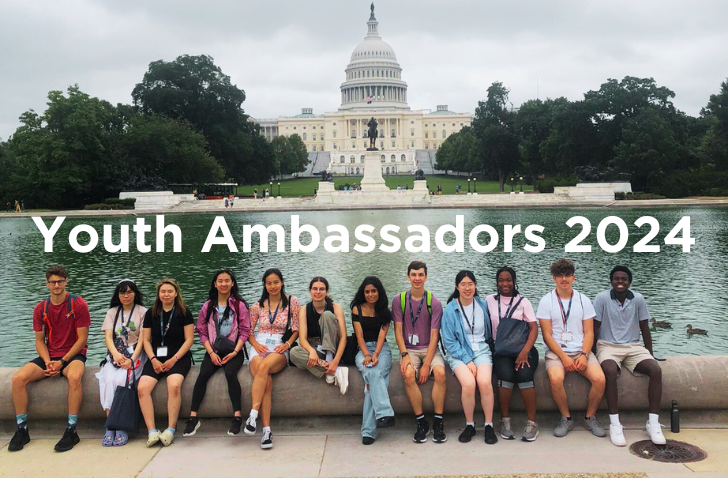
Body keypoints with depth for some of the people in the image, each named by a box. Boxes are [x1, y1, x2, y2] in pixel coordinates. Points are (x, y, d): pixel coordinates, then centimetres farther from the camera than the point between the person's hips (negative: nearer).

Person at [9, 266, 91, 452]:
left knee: (74, 377, -38)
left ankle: (71, 431, -30)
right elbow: (40, 341, 7)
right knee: (18, 378, -20)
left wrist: (62, 362, -16)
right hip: (49, 356, 5)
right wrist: (47, 362, -11)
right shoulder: (40, 309, 6)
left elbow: (82, 338, -8)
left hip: (73, 355, -4)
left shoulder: (78, 304, -7)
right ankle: (21, 430, -8)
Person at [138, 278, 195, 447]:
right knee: (142, 387, -24)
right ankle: (152, 432, -22)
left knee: (174, 385, -32)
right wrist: (153, 359, -5)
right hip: (156, 358, 3)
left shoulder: (184, 312, 3)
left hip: (178, 357, -3)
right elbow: (146, 340, 11)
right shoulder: (151, 313, 12)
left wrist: (174, 359, -10)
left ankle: (170, 430, -23)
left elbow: (189, 339, -1)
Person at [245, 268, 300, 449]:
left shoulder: (292, 302, 7)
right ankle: (266, 430, -31)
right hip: (259, 347, 2)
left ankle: (253, 415, -37)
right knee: (266, 383, -29)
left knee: (264, 366, -38)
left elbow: (296, 329, 6)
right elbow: (248, 331, 15)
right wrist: (256, 344, -4)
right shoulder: (258, 305, 14)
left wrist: (287, 344, -9)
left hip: (280, 350, -1)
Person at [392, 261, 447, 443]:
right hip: (409, 349, 0)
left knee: (440, 372, -30)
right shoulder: (399, 300, 1)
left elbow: (434, 336, -6)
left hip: (429, 348, 0)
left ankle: (438, 423, -17)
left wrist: (426, 364, -16)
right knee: (408, 374, -31)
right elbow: (398, 331, 0)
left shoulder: (434, 303, -2)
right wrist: (405, 355, -15)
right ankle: (421, 423, -16)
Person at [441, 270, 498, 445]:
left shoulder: (482, 305, 6)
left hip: (481, 350, 2)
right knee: (469, 383, -30)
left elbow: (489, 332, 18)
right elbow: (449, 341, -5)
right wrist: (467, 361, -12)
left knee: (485, 382, -28)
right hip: (458, 352, -2)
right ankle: (469, 425, -8)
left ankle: (489, 426, -12)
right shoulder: (450, 309, -3)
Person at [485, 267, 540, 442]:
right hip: (501, 349, 0)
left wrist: (525, 351, -16)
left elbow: (534, 328, 0)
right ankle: (505, 421, -12)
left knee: (524, 374, -29)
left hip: (523, 347, 0)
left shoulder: (523, 301, 8)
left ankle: (532, 422, -15)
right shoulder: (490, 300, 10)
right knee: (506, 375, -29)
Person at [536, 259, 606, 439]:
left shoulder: (583, 300, 9)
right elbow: (547, 335, -3)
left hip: (581, 351, 2)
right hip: (556, 351, -2)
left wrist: (584, 355, -12)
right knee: (556, 379, -32)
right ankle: (566, 419, -7)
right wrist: (564, 357, -14)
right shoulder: (546, 301, 2)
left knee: (599, 379, -25)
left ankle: (590, 417, 0)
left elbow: (589, 333, 6)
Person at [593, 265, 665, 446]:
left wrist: (650, 354, 7)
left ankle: (653, 422, -16)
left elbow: (645, 328, 10)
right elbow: (594, 328, -2)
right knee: (610, 372, -35)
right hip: (608, 345, -3)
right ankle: (615, 424, -27)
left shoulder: (638, 299, 3)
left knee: (656, 370, -25)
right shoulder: (602, 298, -6)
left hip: (633, 346, 3)